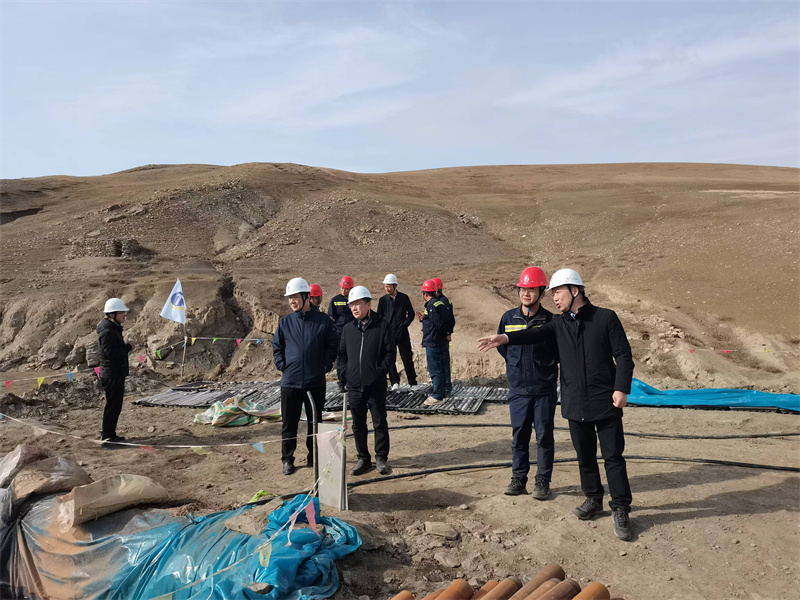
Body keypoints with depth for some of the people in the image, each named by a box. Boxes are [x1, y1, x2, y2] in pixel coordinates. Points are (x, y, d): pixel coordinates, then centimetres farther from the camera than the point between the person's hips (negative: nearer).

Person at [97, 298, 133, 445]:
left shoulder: (113, 328, 15)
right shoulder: (107, 331, -18)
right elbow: (112, 352, -27)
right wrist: (128, 347, -16)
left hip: (116, 373, 11)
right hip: (112, 375, -11)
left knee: (114, 405, 17)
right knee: (113, 406, -5)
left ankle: (109, 434, 27)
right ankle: (107, 437, 2)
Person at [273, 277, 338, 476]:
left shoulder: (323, 320, -2)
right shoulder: (285, 322, 3)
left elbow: (332, 345, 5)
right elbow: (276, 346, 11)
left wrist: (325, 366, -2)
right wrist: (283, 366, 0)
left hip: (316, 382, -1)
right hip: (290, 382, 1)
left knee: (315, 422, 12)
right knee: (289, 423, 8)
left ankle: (314, 457, 28)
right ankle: (287, 459, 23)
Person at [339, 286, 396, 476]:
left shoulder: (382, 326, -4)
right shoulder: (348, 328, 8)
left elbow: (391, 353, -4)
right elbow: (342, 353, 16)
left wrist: (380, 371, -11)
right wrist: (348, 371, 3)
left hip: (376, 386, -4)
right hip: (354, 386, 4)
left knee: (380, 423, 5)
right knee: (358, 424, 11)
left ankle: (381, 457, 19)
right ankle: (363, 458, 24)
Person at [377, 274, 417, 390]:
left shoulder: (404, 298, 3)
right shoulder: (382, 300, 5)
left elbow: (411, 314, 9)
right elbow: (379, 317, 11)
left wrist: (404, 325, -2)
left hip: (402, 334, -1)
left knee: (407, 359, 1)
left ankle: (413, 382, 12)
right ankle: (395, 382, 10)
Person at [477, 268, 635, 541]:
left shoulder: (605, 318, -4)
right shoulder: (559, 323, 8)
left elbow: (623, 355, -4)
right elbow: (535, 334, -7)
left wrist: (622, 388, -13)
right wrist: (505, 338, -24)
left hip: (605, 401, -4)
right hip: (575, 403, 4)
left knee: (613, 456, 0)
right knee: (585, 455, 15)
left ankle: (620, 510, 13)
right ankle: (593, 499, 33)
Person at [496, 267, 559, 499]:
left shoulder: (550, 320, -6)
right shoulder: (509, 318, 2)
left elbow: (560, 351, 4)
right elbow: (501, 346, 16)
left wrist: (544, 366, 2)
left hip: (544, 389, -2)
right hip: (518, 389, 2)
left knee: (544, 436, 5)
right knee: (519, 435, 9)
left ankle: (542, 481, 18)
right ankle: (518, 478, 21)